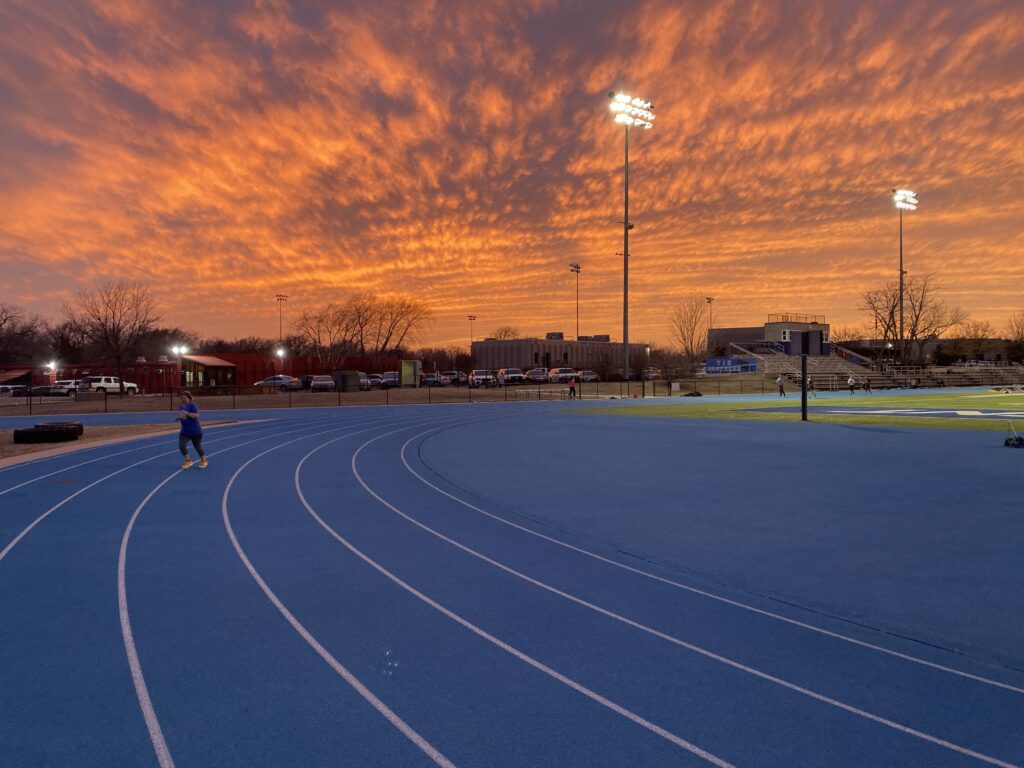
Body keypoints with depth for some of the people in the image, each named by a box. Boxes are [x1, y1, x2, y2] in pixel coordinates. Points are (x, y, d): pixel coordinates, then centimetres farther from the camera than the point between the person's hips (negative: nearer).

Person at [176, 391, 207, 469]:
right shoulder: (180, 407, 6)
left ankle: (203, 460, 32)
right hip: (185, 432, 5)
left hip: (196, 431, -5)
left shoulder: (193, 405, -13)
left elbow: (196, 416, -25)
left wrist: (187, 413, -34)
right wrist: (179, 417, 0)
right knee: (181, 445, -14)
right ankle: (188, 461, 4)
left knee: (198, 447, 8)